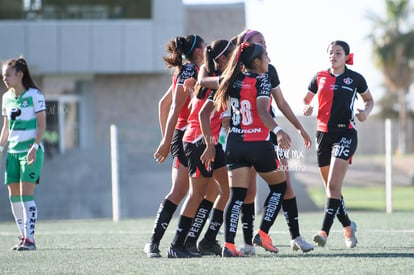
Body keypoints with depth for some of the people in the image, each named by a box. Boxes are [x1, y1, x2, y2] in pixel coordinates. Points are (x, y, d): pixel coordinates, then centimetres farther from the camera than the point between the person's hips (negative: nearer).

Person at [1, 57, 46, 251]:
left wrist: (35, 147, -19)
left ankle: (30, 239, -14)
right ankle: (23, 236, 15)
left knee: (26, 194, -13)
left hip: (31, 150, -6)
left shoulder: (34, 95, -7)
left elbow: (41, 124, -9)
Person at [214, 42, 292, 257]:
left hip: (234, 144, 5)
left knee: (236, 196, 1)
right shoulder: (261, 80, -9)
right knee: (279, 186, 16)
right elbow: (262, 111, -24)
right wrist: (277, 131, -36)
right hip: (258, 144, -5)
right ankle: (263, 234, 7)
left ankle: (228, 244, -14)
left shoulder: (231, 81, 9)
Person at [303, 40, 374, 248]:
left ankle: (324, 231, -24)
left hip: (345, 134, -4)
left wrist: (366, 111, -4)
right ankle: (348, 226, 29)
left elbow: (369, 99, 17)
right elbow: (306, 99, 20)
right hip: (323, 134, 4)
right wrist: (306, 108, -3)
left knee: (334, 186, -17)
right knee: (330, 188, 9)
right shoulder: (320, 77, 9)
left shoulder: (354, 78, 3)